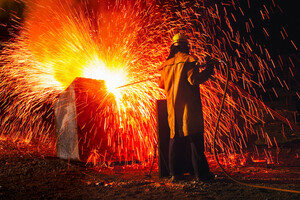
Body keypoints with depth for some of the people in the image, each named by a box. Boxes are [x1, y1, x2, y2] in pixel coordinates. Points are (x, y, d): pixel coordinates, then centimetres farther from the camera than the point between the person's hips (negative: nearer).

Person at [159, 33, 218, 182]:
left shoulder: (167, 64, 13)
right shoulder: (189, 60, -6)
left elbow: (161, 84, 22)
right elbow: (194, 79, -17)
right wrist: (208, 69, -8)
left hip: (173, 108, 6)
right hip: (189, 107, -6)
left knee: (175, 140, 8)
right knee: (195, 139, -4)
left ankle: (175, 173, 6)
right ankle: (201, 173, -4)